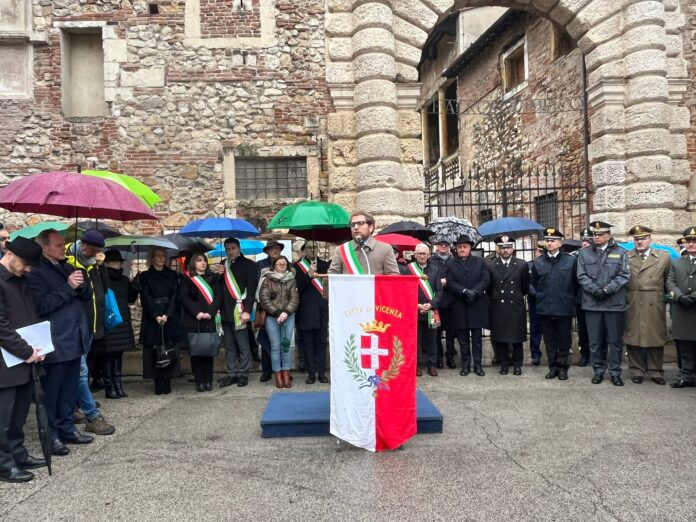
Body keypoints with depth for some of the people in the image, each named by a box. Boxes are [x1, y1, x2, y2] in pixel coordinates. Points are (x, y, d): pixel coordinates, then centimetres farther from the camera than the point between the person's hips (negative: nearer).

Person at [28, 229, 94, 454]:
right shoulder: (36, 272, -9)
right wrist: (68, 287, -21)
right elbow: (42, 305, -19)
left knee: (70, 390, 15)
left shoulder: (67, 267, 15)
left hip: (74, 339, 7)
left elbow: (87, 297, 14)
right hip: (54, 343, -7)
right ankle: (51, 435, 14)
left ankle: (67, 428, 26)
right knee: (51, 391, 4)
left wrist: (82, 285, -7)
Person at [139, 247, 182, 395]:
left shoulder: (172, 275, 11)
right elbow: (146, 298, -1)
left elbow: (174, 296, 2)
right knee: (154, 352, -3)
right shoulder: (145, 277, 8)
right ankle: (158, 385, 2)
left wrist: (167, 315, -12)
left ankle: (167, 384, 3)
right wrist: (156, 316, -14)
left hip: (170, 319, 1)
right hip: (152, 319, -1)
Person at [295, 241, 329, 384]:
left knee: (321, 341, 5)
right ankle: (311, 372, 10)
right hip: (306, 310, -2)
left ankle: (321, 372, 11)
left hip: (323, 309, 2)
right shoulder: (298, 266, 3)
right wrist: (309, 274, -18)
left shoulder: (324, 264, 11)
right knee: (308, 342, 3)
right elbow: (298, 287, -7)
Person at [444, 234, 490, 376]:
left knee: (477, 338, 6)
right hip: (459, 307, 0)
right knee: (463, 339, 7)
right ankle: (465, 365, 15)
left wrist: (474, 292, -16)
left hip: (477, 306, 0)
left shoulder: (480, 262, 9)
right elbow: (449, 283, -5)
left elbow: (486, 280, -1)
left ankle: (478, 365, 13)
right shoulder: (450, 264, 6)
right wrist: (465, 291, -18)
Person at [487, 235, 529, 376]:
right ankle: (504, 363, 21)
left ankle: (517, 364, 22)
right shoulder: (490, 266, 0)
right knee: (500, 338, 6)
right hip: (497, 308, 0)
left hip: (517, 307, 0)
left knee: (517, 337, 7)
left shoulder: (522, 265, 0)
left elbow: (525, 287, 10)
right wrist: (495, 298, 8)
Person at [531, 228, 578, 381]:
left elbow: (576, 283, 4)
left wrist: (570, 298, 6)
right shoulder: (538, 262, 5)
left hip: (564, 307, -2)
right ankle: (553, 367, 19)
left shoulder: (571, 260, -2)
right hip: (545, 308, 2)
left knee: (564, 339, 7)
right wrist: (540, 297, 9)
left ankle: (562, 367, 18)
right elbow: (534, 284, 15)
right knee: (549, 339, 8)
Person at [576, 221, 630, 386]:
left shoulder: (621, 253, 5)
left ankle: (615, 372, 18)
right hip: (592, 303, 1)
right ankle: (598, 370, 19)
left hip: (615, 303, -1)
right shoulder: (584, 253, 8)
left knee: (615, 340, 6)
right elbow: (582, 276, 1)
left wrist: (607, 289, -15)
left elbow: (624, 275, -3)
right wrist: (595, 290, -14)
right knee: (595, 341, 7)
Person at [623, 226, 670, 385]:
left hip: (654, 306, 1)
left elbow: (667, 281, 13)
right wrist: (624, 298, 1)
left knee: (655, 338, 7)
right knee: (633, 338, 4)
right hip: (632, 306, -1)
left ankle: (655, 371, 20)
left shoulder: (664, 257, 6)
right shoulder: (625, 257, 3)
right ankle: (637, 371, 16)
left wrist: (663, 297, 10)